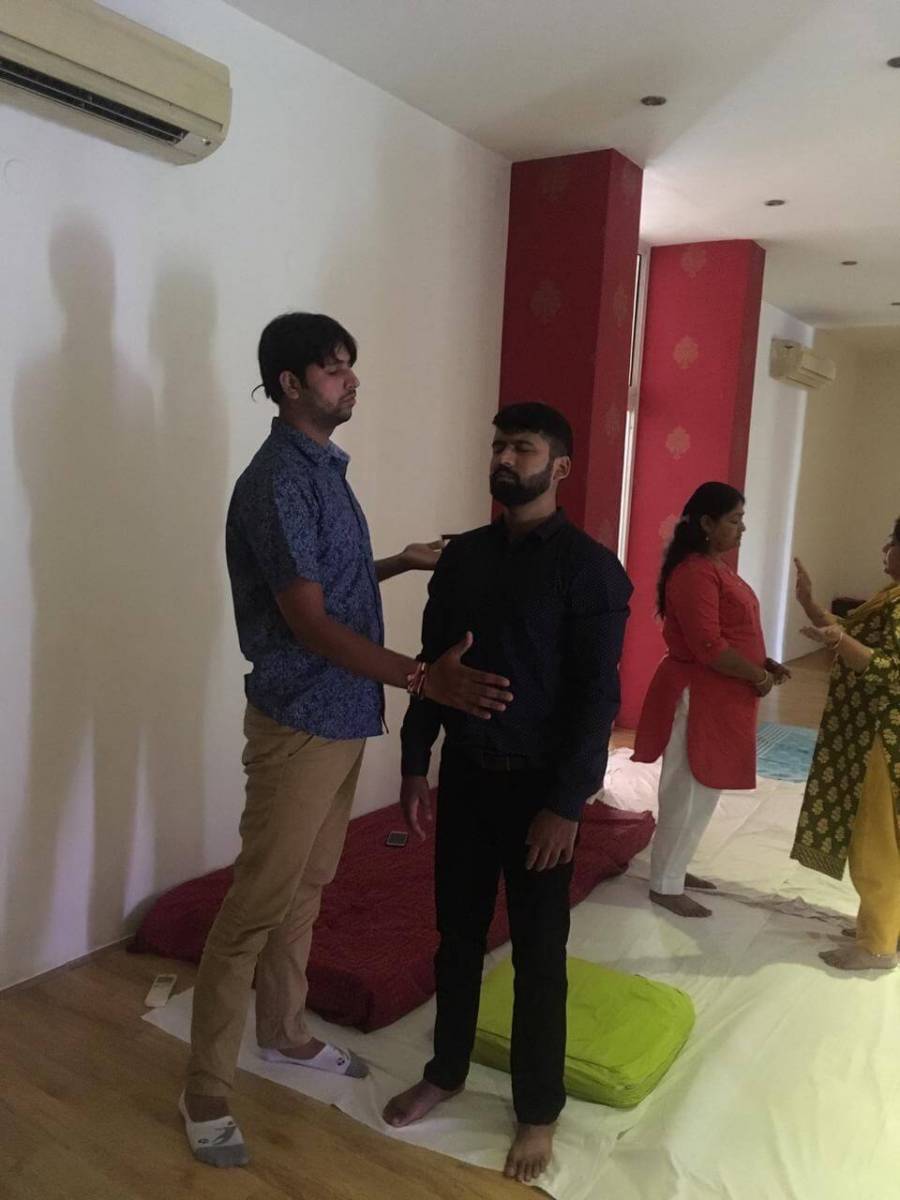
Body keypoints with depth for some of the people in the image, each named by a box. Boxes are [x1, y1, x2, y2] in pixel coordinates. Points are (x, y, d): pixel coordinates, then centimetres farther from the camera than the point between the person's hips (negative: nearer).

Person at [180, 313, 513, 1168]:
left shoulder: (325, 466, 12)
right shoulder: (278, 480, -19)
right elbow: (308, 619, -26)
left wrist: (404, 562, 19)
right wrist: (426, 680, -32)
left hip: (343, 717, 9)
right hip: (299, 721, -9)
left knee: (307, 887, 20)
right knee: (257, 904, 0)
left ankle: (283, 1033, 38)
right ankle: (205, 1091, 15)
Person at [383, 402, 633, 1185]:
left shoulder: (590, 568, -11)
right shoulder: (462, 556, 5)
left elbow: (598, 696, -14)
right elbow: (432, 664, 9)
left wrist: (568, 804, -16)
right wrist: (415, 766, 7)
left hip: (537, 786, -4)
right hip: (464, 776, 5)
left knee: (538, 953, 9)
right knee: (458, 934, 18)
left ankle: (538, 1110, 28)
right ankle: (446, 1072, 38)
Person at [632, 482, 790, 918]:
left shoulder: (716, 566, 12)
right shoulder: (695, 572, -20)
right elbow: (707, 646, -25)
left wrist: (764, 663, 7)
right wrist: (759, 677, -14)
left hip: (718, 696, 10)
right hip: (698, 696, -10)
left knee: (700, 790, 18)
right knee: (688, 792, 0)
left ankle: (674, 869, 31)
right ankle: (664, 885, 13)